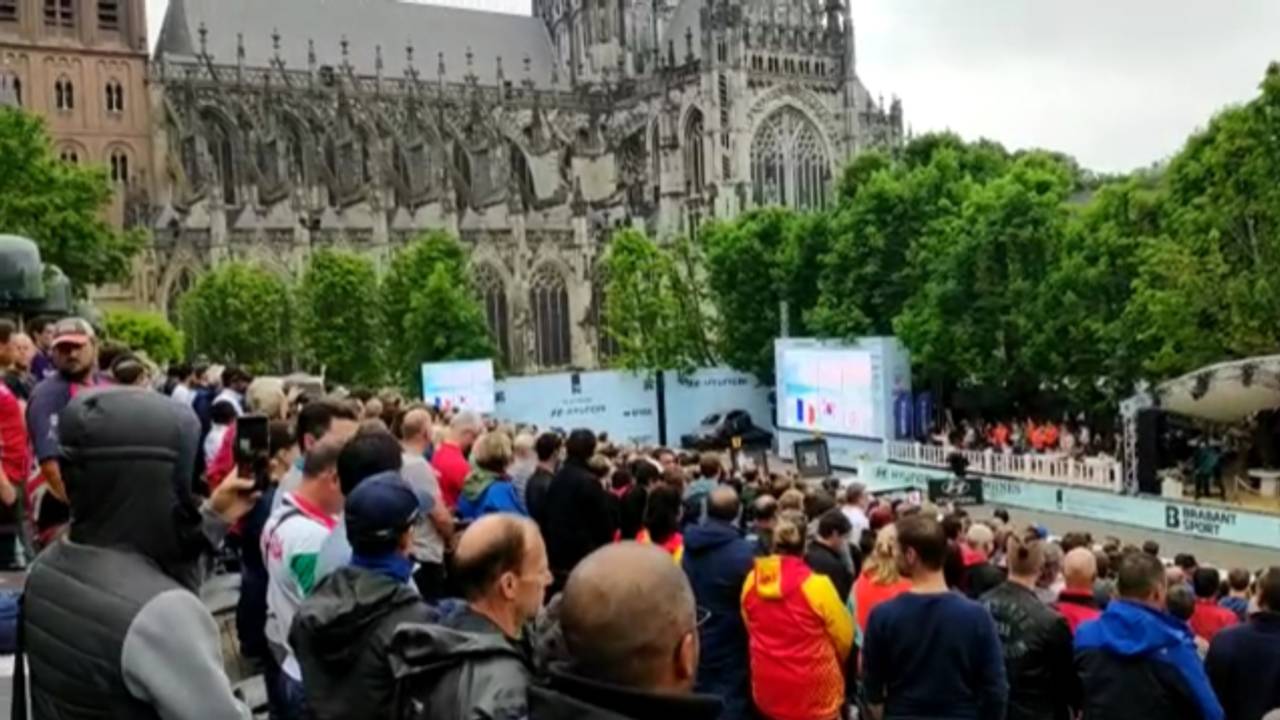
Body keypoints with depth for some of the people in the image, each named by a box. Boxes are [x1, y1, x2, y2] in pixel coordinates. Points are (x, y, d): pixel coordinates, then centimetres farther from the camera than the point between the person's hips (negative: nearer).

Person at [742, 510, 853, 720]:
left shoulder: (752, 580, -9)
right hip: (813, 695, -4)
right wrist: (834, 663, 14)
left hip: (767, 690, 4)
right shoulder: (816, 585, -22)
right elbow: (844, 636, -8)